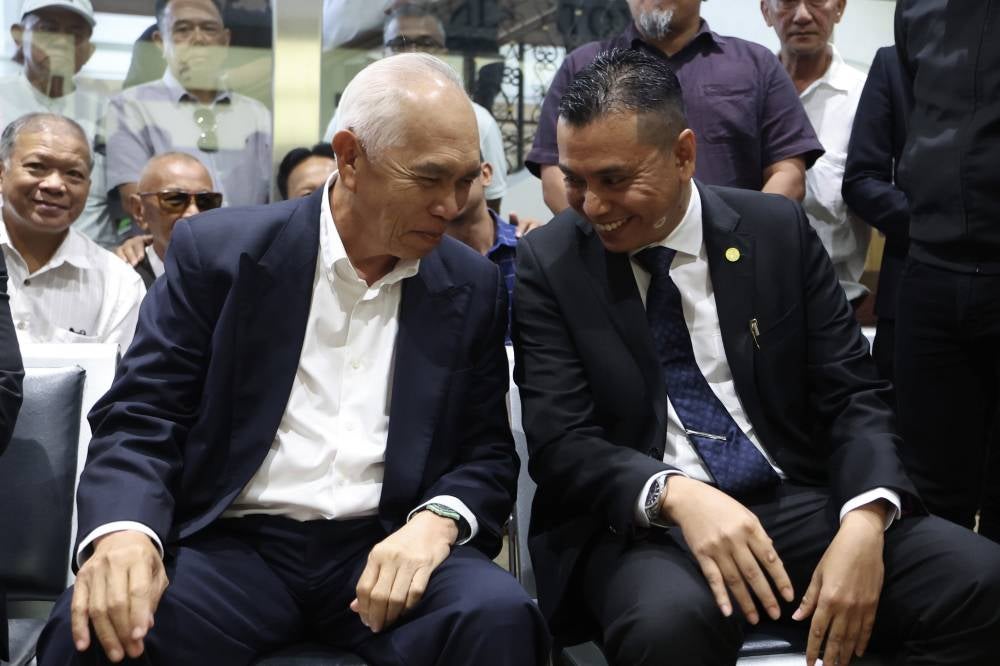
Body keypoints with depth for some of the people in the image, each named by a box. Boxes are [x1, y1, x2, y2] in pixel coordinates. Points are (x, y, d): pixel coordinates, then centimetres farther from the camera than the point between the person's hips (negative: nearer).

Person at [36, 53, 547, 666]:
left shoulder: (472, 286, 5)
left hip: (387, 548, 2)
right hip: (232, 544, -1)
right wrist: (124, 531, -24)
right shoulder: (218, 251, -1)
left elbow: (489, 451, 7)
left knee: (499, 615, -29)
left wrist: (437, 520, -17)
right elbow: (140, 419, -2)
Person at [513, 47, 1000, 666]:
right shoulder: (549, 261, -1)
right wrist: (673, 493, -28)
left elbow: (854, 395, 3)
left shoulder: (779, 230, 3)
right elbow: (560, 441, -8)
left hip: (798, 501, 3)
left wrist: (865, 520, -17)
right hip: (638, 521, -2)